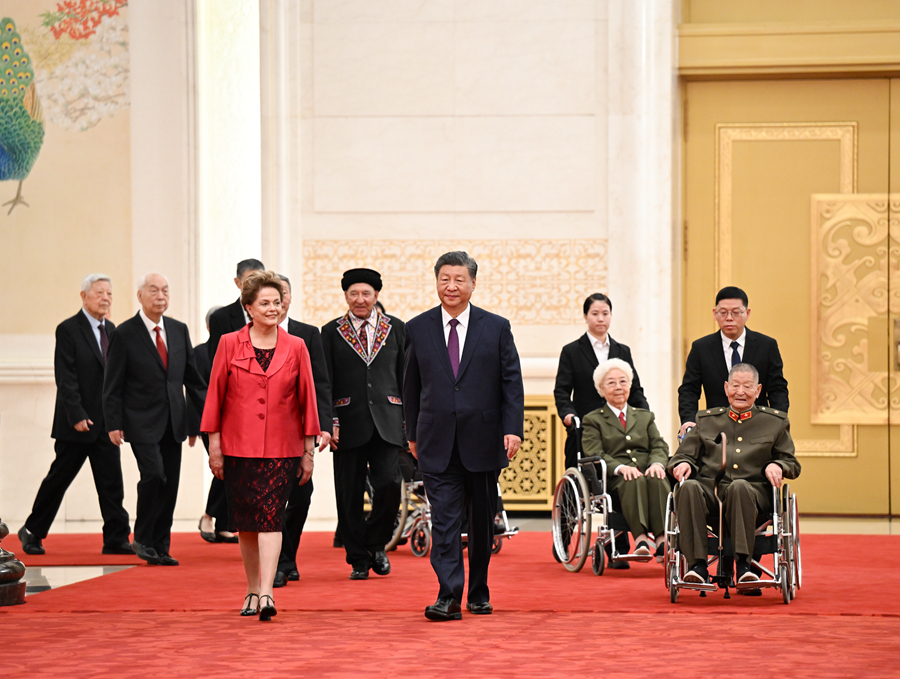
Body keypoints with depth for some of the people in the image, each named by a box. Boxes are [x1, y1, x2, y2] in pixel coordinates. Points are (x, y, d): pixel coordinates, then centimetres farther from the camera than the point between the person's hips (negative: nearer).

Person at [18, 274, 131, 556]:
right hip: (78, 422, -6)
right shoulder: (68, 330, -8)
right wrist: (77, 416, -19)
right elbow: (66, 379, -13)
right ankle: (32, 532, 19)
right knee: (59, 478, 4)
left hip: (106, 422, 6)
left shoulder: (111, 330, 12)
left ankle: (116, 539, 3)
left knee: (111, 481, 1)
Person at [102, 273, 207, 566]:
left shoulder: (179, 330, 10)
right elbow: (113, 385, -4)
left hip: (173, 422, 5)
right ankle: (142, 538, 0)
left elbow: (193, 378, 15)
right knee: (154, 475, -18)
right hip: (142, 422, -5)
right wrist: (114, 424, -10)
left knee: (170, 485, 4)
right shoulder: (125, 334, -4)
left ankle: (161, 547, 14)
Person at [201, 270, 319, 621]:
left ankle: (266, 593, -19)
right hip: (238, 446, 1)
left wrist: (308, 450, 5)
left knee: (270, 515, -12)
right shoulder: (229, 344, 1)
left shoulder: (295, 347, 2)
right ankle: (252, 590, 21)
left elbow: (307, 398, 5)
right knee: (245, 521, 7)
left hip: (281, 448, -1)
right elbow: (215, 395, 4)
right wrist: (214, 444, 1)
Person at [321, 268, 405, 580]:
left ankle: (376, 543, 13)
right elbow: (324, 382, 4)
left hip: (387, 423, 0)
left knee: (388, 485, -11)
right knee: (350, 495, 1)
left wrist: (409, 421, 6)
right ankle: (359, 560, 12)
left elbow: (406, 378, 11)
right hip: (349, 423, 0)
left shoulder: (396, 329, 10)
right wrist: (329, 422, -6)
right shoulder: (331, 332, 7)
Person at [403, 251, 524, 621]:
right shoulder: (418, 328, 5)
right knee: (444, 521, -9)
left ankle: (478, 593, 23)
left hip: (483, 441, 0)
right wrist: (413, 433, 10)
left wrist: (513, 429, -8)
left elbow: (512, 382, 2)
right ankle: (448, 597, -12)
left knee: (482, 522, 10)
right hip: (437, 443, 0)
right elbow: (411, 386, 11)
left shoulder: (496, 327, 3)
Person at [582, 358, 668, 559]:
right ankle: (640, 538, -52)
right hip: (614, 479, -3)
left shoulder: (645, 416, 28)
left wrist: (657, 464, -12)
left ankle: (662, 540, -46)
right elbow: (595, 454, -1)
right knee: (634, 481, -38)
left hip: (648, 472, 3)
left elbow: (659, 446, 13)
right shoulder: (593, 420, 16)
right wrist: (620, 467, -21)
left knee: (657, 479, -34)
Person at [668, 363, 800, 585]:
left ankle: (743, 564, -41)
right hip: (710, 487, 2)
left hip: (753, 489, -2)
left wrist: (776, 466, -4)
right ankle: (697, 565, -37)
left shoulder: (775, 421, 20)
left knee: (739, 487, -40)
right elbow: (685, 454, 23)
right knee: (689, 488, -35)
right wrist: (682, 463, -2)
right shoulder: (706, 419, 25)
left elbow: (792, 464, 19)